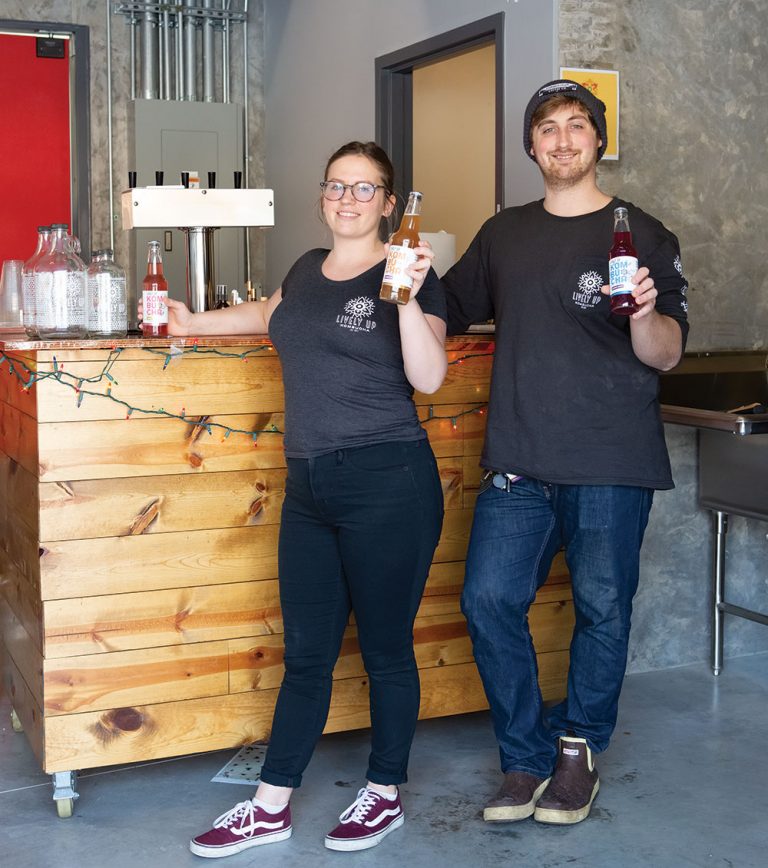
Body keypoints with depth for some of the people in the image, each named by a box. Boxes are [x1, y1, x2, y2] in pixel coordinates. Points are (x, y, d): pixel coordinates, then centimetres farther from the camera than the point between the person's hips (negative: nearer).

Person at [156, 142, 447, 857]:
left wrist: (408, 299, -24)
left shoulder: (407, 274, -2)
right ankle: (270, 809, 19)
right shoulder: (308, 270, 16)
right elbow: (271, 315, 38)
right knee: (305, 654, 11)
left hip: (387, 483, -6)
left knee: (385, 649, 6)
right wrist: (193, 322, 37)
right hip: (308, 484, 6)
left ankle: (385, 795, 24)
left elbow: (427, 378, -13)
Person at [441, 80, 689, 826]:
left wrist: (643, 313, -23)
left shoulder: (639, 233, 2)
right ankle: (527, 758, 12)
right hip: (519, 458, 3)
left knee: (601, 608, 4)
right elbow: (447, 313, 24)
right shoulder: (504, 233, 14)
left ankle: (578, 751, 24)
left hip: (611, 463, -3)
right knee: (489, 600, -4)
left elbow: (667, 354, -2)